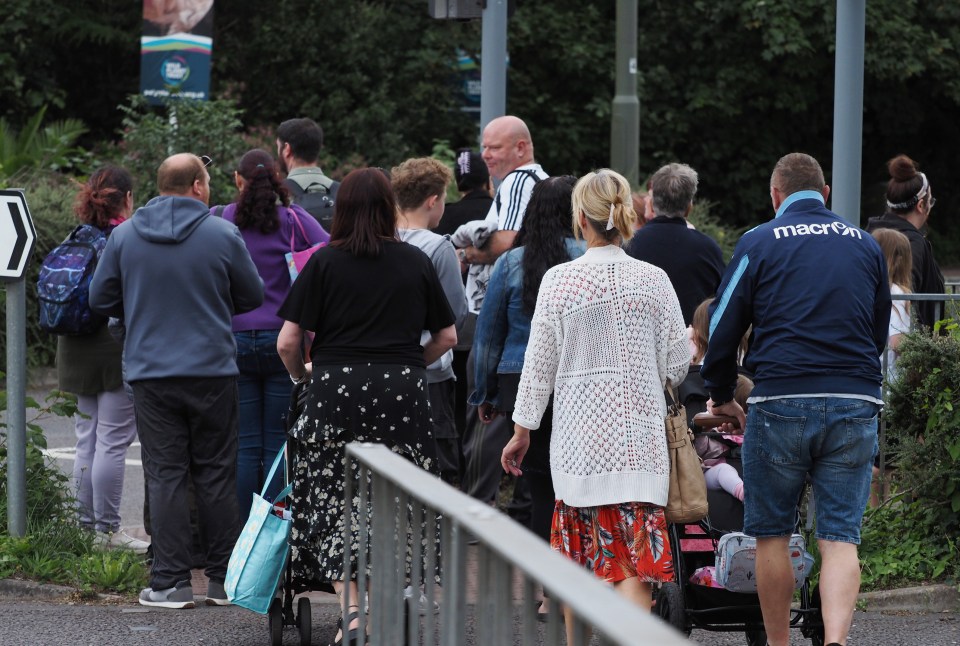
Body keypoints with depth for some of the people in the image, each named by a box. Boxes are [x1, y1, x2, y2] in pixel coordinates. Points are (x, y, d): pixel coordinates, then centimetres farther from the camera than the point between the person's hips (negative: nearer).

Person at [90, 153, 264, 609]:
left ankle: (171, 583, -2)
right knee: (216, 476, 7)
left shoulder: (124, 236, 0)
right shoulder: (223, 235, -5)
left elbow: (100, 298, 6)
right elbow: (252, 297, 5)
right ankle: (223, 580, 11)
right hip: (213, 372, -1)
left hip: (151, 373, 1)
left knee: (165, 477, 2)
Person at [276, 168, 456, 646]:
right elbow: (446, 337, 11)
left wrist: (301, 374, 16)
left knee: (334, 502, 3)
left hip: (337, 389, -2)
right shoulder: (417, 262, 6)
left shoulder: (324, 262, -1)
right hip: (403, 392, 2)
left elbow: (287, 343, -4)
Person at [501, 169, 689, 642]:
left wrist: (522, 432, 11)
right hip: (638, 435, 0)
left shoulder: (559, 280, -4)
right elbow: (677, 362, 6)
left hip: (578, 435, 0)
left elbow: (539, 364, 0)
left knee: (580, 560, 10)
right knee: (635, 561, -5)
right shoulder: (652, 279, 0)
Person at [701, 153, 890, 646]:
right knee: (840, 536, 0)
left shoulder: (759, 243, 1)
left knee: (771, 534, 12)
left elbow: (722, 327, 2)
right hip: (855, 405, 2)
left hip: (781, 403, -2)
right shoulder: (866, 245, 12)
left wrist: (722, 396, 17)